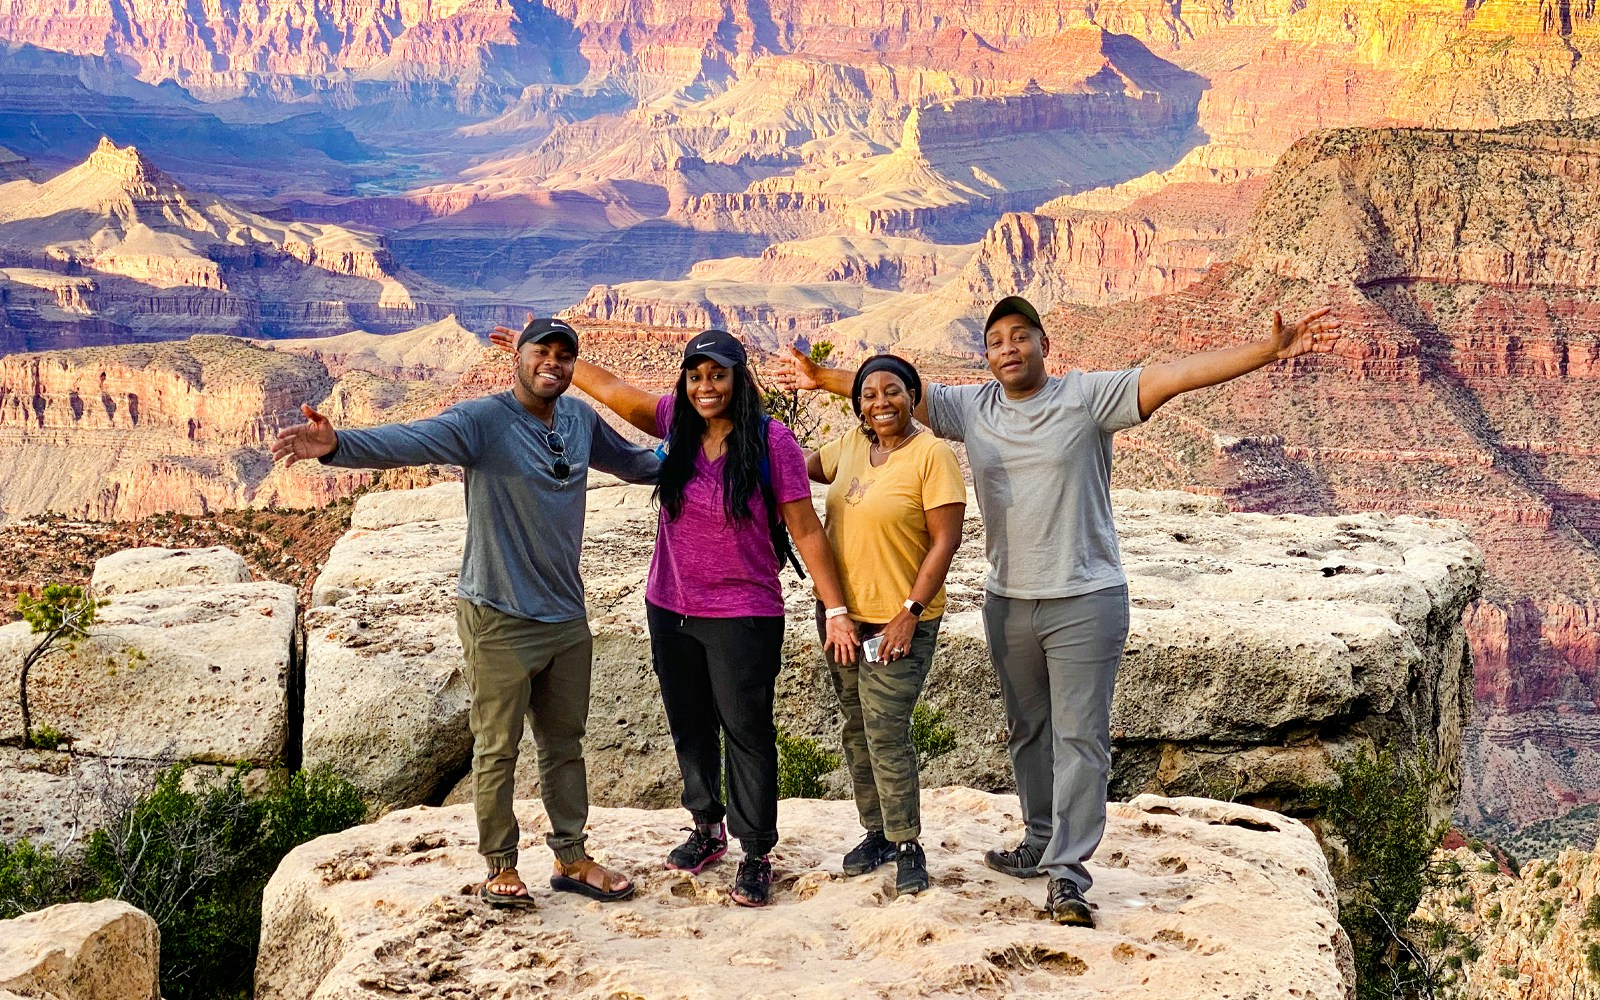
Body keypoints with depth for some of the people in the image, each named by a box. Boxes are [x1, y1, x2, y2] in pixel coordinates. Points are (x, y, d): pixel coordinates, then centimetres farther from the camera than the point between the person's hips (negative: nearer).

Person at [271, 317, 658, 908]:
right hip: (500, 621, -6)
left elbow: (631, 461, 25)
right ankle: (500, 868, 20)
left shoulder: (581, 419, 6)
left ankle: (571, 858, 31)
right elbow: (408, 441, -30)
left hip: (566, 618, 6)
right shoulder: (483, 420, -14)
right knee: (498, 749, 5)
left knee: (565, 744, 17)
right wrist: (338, 446, -47)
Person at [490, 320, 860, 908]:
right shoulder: (675, 421, -1)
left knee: (747, 733, 3)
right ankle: (707, 827, 38)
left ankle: (756, 854, 17)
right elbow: (605, 386, 10)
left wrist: (836, 610, -12)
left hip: (743, 616, -5)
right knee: (689, 727, 18)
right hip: (670, 610, 5)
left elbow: (805, 530, -11)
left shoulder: (770, 440, -13)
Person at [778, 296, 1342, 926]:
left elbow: (1175, 376, -19)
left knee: (1080, 736, -4)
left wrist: (1271, 350, -27)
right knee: (1027, 731, 17)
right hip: (1007, 602, 5)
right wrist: (824, 378, 19)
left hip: (1085, 601, -5)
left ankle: (1067, 871, -1)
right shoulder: (970, 408, 4)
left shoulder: (1087, 397, -10)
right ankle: (1041, 844, 32)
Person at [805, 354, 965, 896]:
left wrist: (909, 612, -18)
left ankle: (908, 847, 6)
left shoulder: (932, 454, -13)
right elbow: (800, 465, 25)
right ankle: (877, 832, 28)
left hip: (898, 621, -7)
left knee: (886, 732, -9)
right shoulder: (850, 446, 6)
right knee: (858, 727, 14)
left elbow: (946, 540, -15)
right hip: (841, 613, 7)